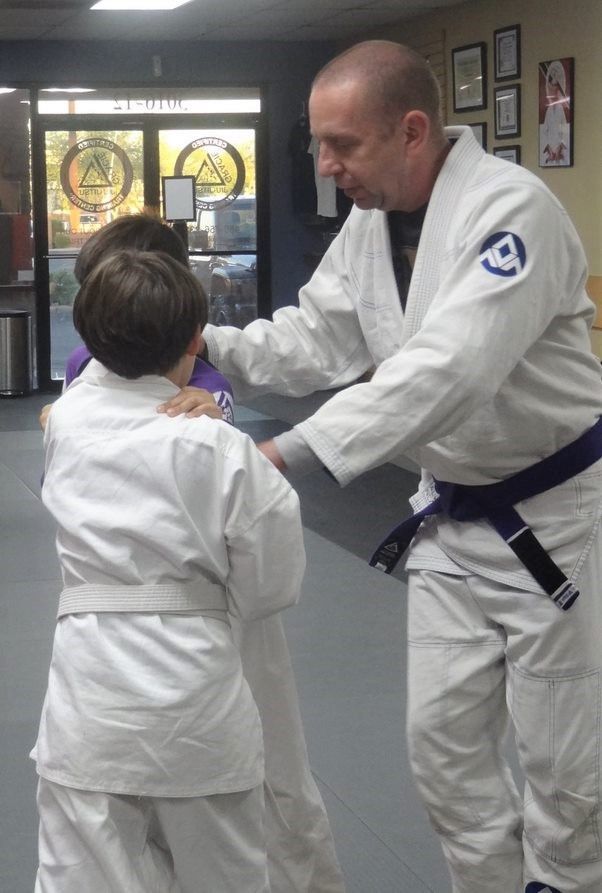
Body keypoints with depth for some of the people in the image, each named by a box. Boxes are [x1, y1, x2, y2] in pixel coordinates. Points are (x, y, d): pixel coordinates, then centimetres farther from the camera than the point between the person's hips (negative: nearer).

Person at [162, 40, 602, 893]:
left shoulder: (511, 209, -27)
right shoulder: (372, 222, 0)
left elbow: (450, 367, -38)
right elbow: (318, 337, 2)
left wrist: (290, 450, -42)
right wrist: (206, 344, -16)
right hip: (455, 513, 8)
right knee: (444, 735, 12)